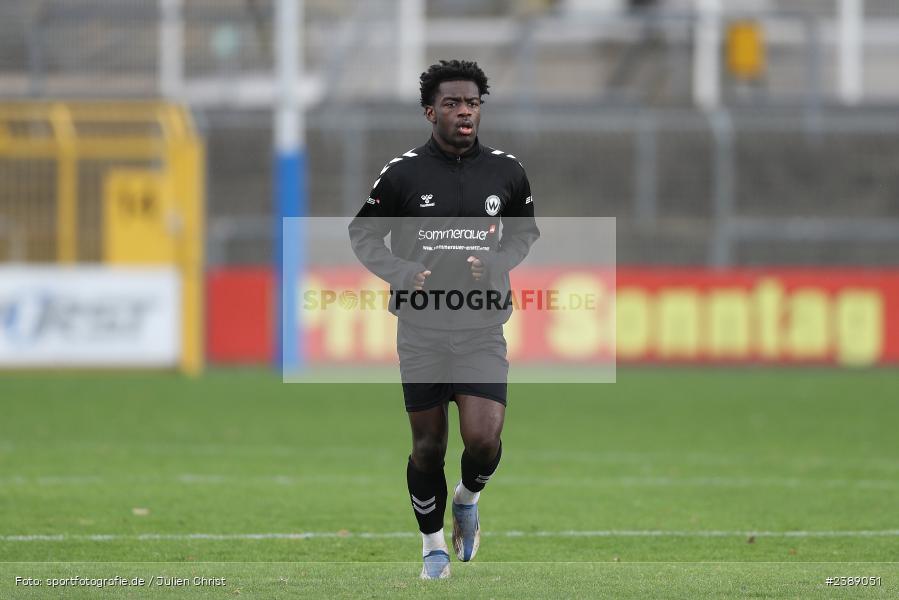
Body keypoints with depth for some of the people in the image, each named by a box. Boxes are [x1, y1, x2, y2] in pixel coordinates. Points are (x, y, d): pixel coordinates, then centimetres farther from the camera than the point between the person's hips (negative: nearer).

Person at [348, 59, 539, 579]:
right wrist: (403, 273, -10)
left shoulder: (506, 171, 2)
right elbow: (363, 234, 8)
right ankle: (434, 544, 26)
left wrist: (497, 264, -3)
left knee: (484, 440, -14)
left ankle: (469, 496, 20)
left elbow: (526, 229, 18)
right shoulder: (403, 173, -3)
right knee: (428, 446, 5)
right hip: (421, 327, 0)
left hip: (482, 328, 0)